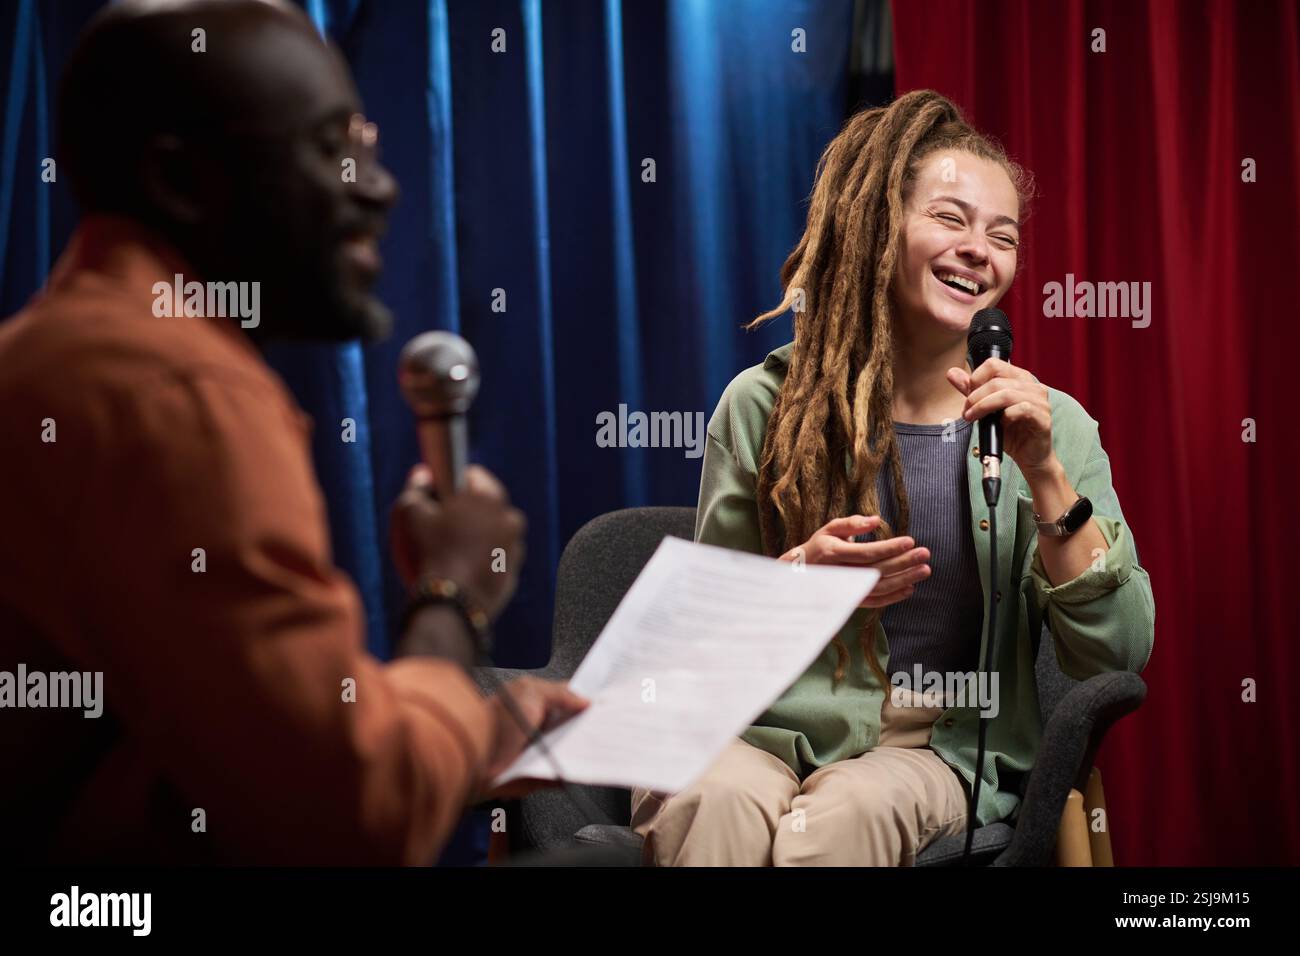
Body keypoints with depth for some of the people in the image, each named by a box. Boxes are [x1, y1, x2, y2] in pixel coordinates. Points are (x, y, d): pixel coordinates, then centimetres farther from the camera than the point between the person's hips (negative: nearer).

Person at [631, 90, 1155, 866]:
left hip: (939, 751, 0)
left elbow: (1118, 656, -3)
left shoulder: (1050, 425, 5)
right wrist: (796, 581, -13)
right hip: (766, 734, 0)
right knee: (716, 802, -35)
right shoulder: (764, 407, 3)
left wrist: (1044, 476, -13)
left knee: (846, 812, -34)